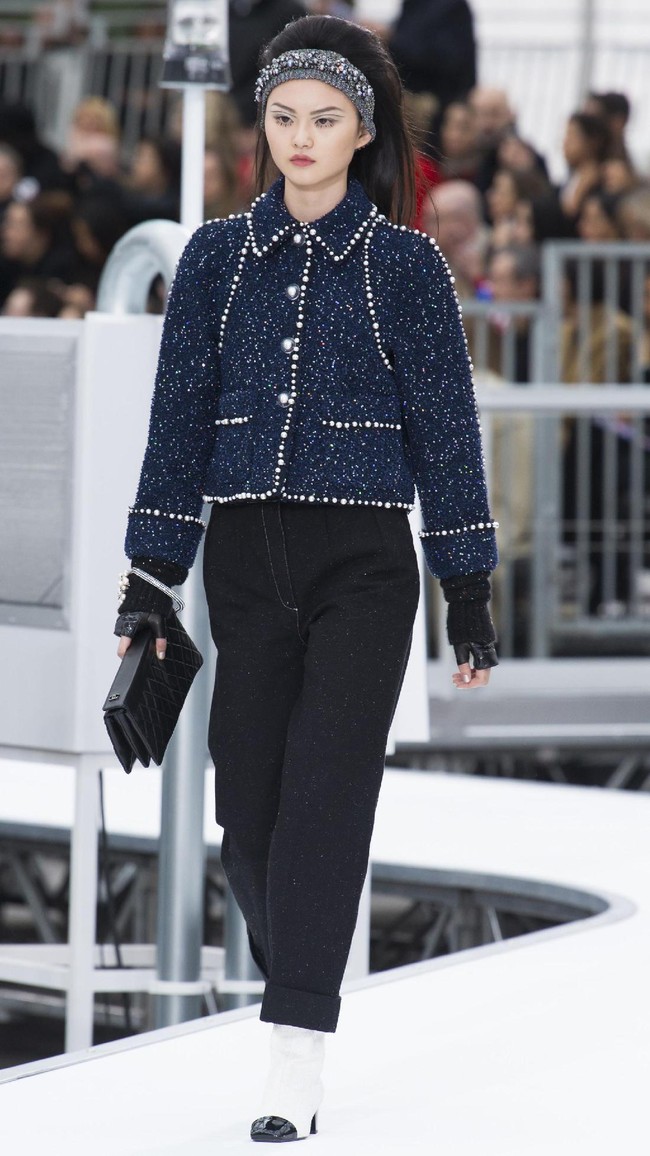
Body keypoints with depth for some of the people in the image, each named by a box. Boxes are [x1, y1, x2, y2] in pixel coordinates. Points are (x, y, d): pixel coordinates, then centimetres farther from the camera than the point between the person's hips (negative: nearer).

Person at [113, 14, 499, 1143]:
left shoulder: (404, 265, 1)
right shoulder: (217, 257, 7)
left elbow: (446, 425, 3)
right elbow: (179, 418, 9)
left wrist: (470, 593, 1)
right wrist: (149, 579, 6)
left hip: (363, 563, -3)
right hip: (246, 560, 3)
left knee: (327, 796, -11)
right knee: (247, 802, 3)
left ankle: (294, 1064, -15)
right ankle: (299, 987, 28)